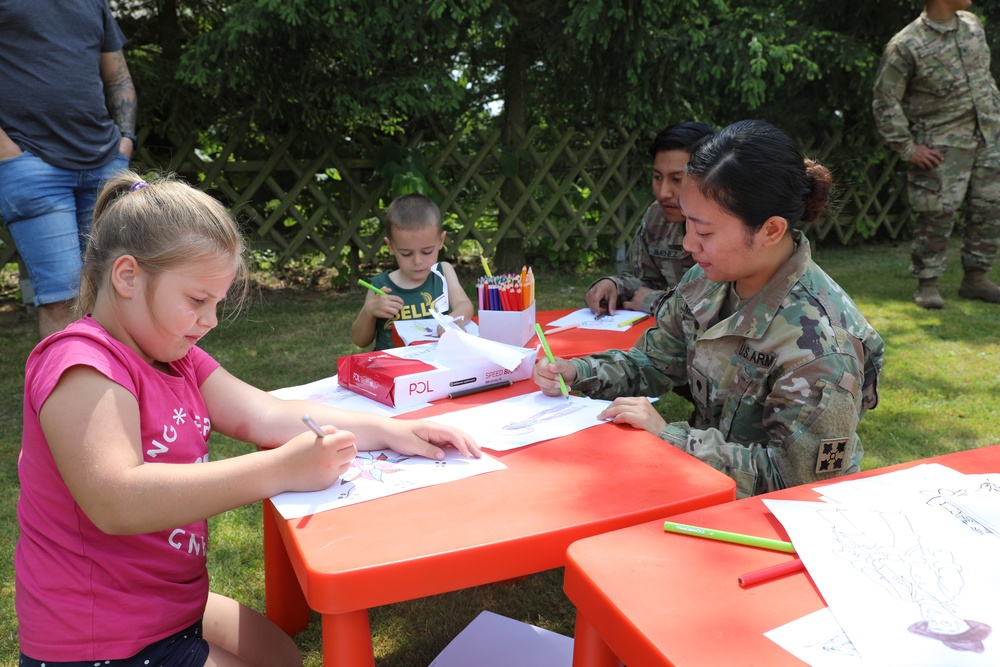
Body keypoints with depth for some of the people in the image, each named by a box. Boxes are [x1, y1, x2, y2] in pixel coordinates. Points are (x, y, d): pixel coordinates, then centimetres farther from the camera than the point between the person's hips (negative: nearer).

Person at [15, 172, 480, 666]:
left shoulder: (176, 358, 7)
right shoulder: (80, 364, -23)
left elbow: (269, 415, -1)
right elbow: (115, 501, -37)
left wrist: (390, 432, -11)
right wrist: (282, 469, -40)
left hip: (174, 604, 9)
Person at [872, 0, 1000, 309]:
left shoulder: (973, 25, 10)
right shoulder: (906, 46, -12)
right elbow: (885, 101, -11)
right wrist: (908, 147, -13)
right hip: (943, 146, -7)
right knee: (938, 215, -8)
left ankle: (975, 278, 20)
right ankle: (927, 283, 6)